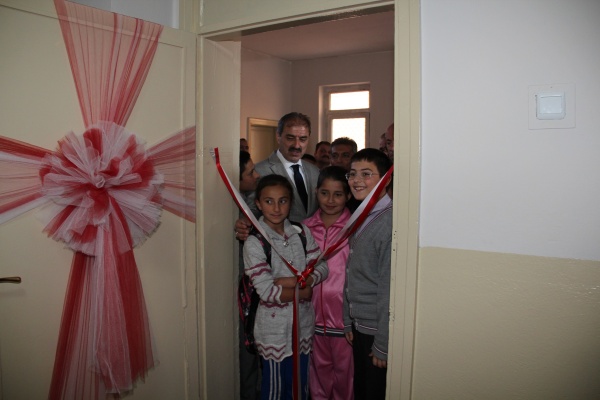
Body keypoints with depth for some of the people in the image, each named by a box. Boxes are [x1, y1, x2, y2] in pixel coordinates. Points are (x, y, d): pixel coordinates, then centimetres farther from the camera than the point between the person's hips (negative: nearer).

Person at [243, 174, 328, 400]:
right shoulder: (254, 243, -14)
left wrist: (292, 281, -20)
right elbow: (266, 291, -20)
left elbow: (322, 268, -5)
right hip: (275, 328, -4)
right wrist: (304, 291, -11)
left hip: (304, 322, 4)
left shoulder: (301, 232, 0)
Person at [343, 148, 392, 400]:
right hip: (359, 326, 8)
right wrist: (349, 322, 12)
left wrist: (383, 345, -17)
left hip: (378, 330, -8)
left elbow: (390, 288, -21)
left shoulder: (390, 222, -20)